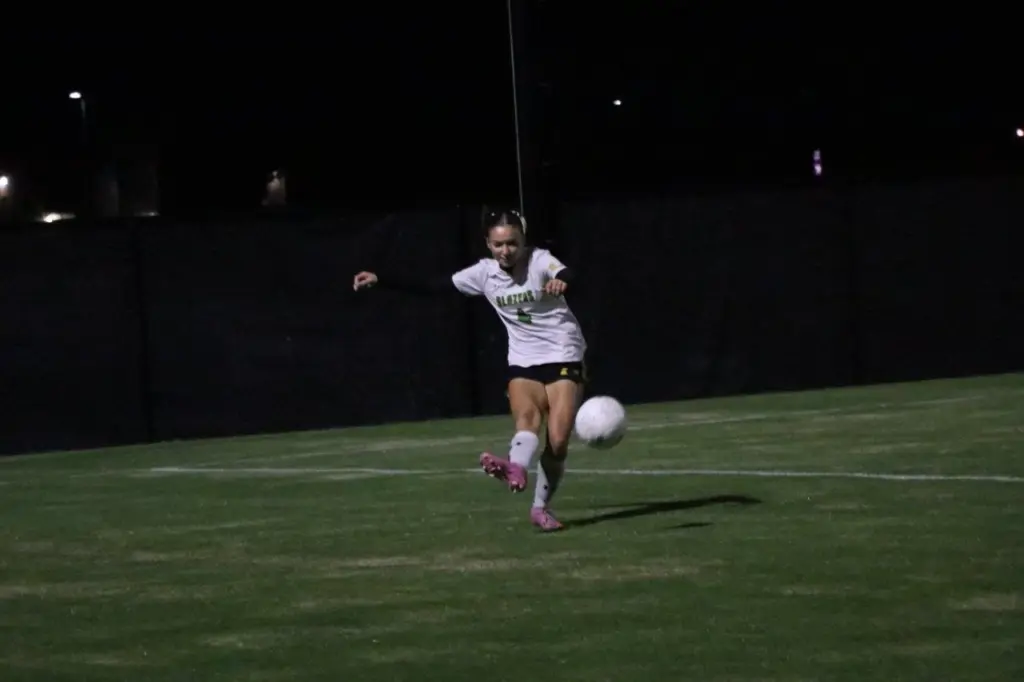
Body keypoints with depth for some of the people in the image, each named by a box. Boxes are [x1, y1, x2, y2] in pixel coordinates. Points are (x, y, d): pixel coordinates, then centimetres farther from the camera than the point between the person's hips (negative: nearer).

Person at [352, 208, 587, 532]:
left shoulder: (539, 261, -13)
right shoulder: (484, 273, 0)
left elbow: (566, 275, -35)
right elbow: (432, 286, 4)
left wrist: (561, 282, -61)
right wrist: (380, 279, -1)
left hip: (563, 358, -3)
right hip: (523, 363, 3)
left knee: (558, 440, -12)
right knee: (526, 417, -27)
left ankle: (541, 507, 4)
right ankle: (517, 471, -58)